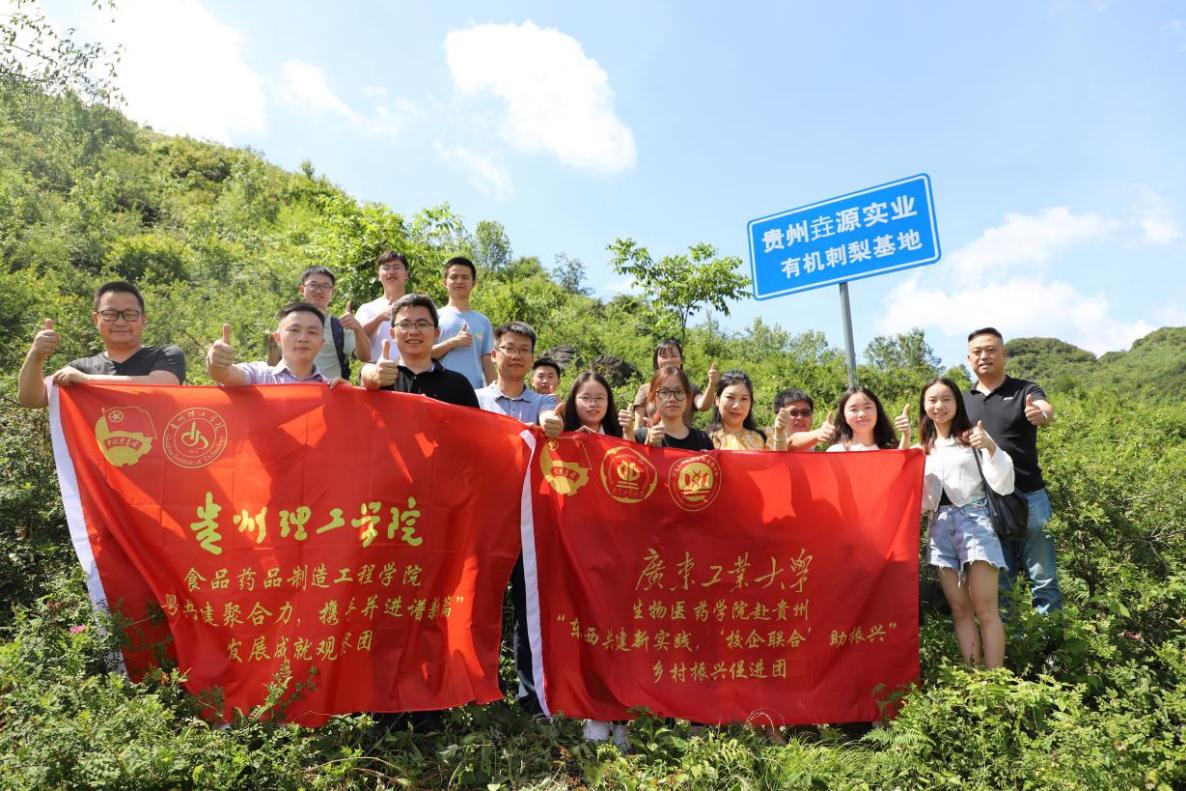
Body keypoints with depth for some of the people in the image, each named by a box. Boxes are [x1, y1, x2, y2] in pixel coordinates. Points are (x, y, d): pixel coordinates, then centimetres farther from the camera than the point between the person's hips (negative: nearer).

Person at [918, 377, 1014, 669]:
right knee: (960, 610, 5)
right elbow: (919, 500, 17)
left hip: (973, 519, -5)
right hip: (941, 525, 5)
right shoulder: (924, 448, 16)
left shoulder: (973, 437, 1)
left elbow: (1003, 486, -6)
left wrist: (991, 447, -22)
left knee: (985, 609, -9)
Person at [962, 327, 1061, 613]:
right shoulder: (963, 401, 10)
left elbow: (1046, 408, -23)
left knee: (1043, 577, 4)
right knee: (997, 581, 10)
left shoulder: (1025, 391, 0)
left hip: (1028, 496, -2)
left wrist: (1042, 414, -47)